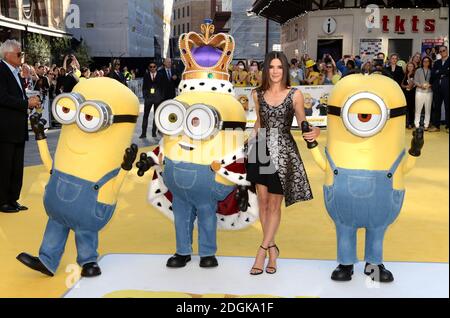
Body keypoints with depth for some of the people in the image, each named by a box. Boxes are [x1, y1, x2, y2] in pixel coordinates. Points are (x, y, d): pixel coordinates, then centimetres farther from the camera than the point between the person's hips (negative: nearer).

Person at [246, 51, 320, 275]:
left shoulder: (295, 94, -3)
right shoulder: (258, 94, 5)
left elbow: (302, 122, 1)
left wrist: (314, 132, -20)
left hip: (283, 152, -3)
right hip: (261, 151, 3)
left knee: (274, 204, 2)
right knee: (263, 202, 5)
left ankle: (262, 251, 10)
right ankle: (272, 248, 19)